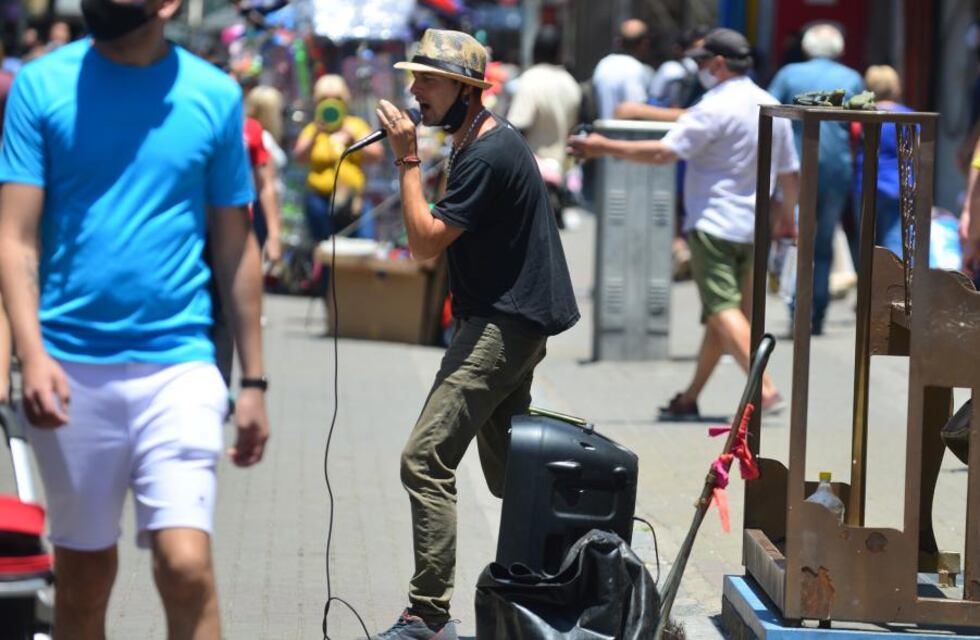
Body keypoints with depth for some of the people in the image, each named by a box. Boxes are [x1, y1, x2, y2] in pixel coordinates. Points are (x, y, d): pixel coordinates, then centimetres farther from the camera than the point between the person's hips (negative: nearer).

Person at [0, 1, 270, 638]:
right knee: (84, 573, 9)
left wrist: (254, 381, 9)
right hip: (71, 366, 1)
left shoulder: (214, 96, 4)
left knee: (186, 564, -13)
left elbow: (236, 248, 9)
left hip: (178, 364, -1)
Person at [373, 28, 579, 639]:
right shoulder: (485, 139, 15)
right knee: (508, 473, 17)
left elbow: (426, 241, -19)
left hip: (504, 325, -11)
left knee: (426, 460, -17)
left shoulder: (489, 154, -19)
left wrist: (407, 160, -15)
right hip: (504, 319, 11)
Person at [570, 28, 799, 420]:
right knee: (717, 313, 13)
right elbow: (790, 174, 17)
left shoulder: (716, 108, -14)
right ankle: (689, 399, 21)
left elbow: (662, 152, -18)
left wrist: (605, 148, -9)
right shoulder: (772, 108, 12)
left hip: (713, 223, -8)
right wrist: (787, 217, 34)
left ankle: (765, 388, -25)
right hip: (751, 228, 8)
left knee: (723, 309, -11)